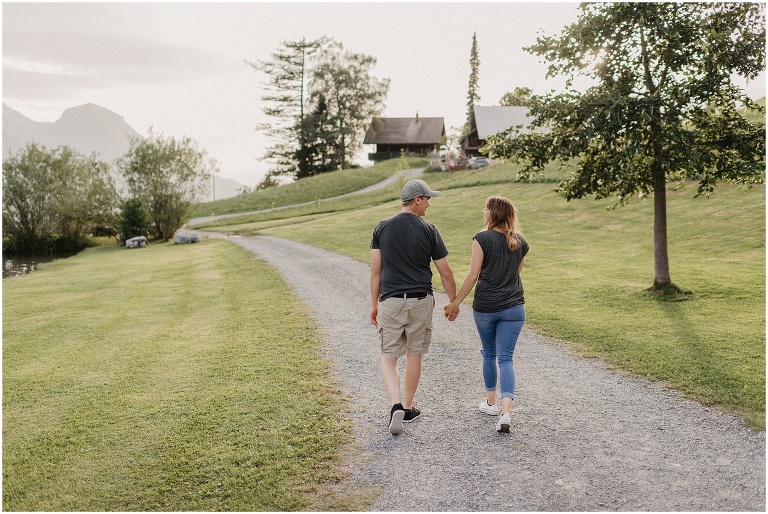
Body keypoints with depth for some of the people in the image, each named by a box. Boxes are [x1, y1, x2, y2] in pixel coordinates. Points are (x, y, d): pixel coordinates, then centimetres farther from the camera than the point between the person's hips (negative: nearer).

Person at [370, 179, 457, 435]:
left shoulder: (382, 227, 0)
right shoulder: (429, 230, -5)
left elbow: (375, 270, 1)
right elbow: (446, 273, -2)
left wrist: (374, 304, 10)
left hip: (390, 301, 1)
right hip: (420, 301, -1)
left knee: (388, 357, 9)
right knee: (414, 355, 15)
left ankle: (396, 405, -10)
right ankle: (408, 408, 27)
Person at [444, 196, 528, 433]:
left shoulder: (483, 239, -10)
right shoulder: (520, 242, 5)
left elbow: (473, 275, -12)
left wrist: (455, 303, -5)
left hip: (485, 307, -2)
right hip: (513, 307, 3)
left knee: (489, 354, 17)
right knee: (505, 359, 2)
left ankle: (491, 402, 31)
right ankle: (506, 412, -11)